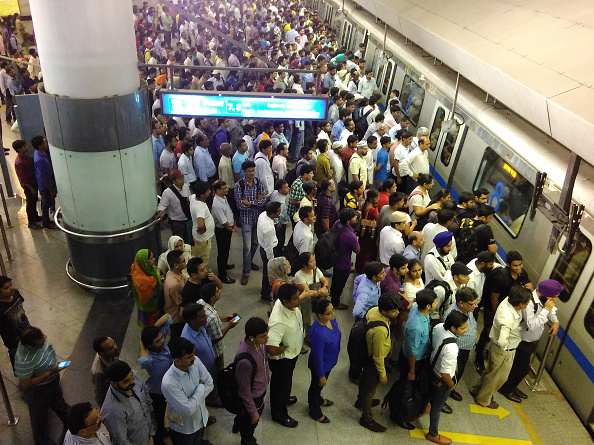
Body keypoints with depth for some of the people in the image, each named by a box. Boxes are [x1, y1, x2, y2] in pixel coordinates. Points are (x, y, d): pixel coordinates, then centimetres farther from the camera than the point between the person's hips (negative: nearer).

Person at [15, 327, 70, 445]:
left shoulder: (39, 339, -24)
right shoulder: (23, 361, -43)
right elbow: (26, 384, -30)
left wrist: (54, 366, 11)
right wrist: (50, 373, -32)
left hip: (53, 381, 7)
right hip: (37, 390, -7)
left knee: (59, 404, 33)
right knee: (39, 417, 21)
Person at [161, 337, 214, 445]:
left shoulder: (195, 361, -19)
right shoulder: (168, 383, -37)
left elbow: (210, 384, -10)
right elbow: (188, 410, -33)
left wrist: (193, 401, -21)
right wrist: (200, 387, -21)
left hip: (201, 420, 5)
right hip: (184, 429, -5)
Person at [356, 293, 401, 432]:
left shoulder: (374, 310, -18)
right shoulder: (380, 330, -43)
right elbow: (378, 356, -30)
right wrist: (382, 374, -14)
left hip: (367, 353, 9)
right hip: (373, 361, -8)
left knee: (364, 378, 32)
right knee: (370, 389, 15)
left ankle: (361, 401, 60)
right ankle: (367, 419, 39)